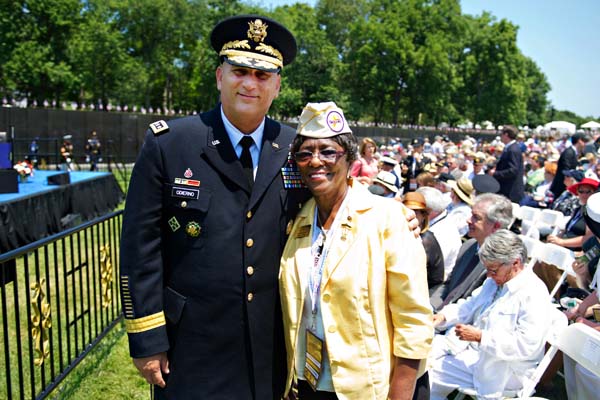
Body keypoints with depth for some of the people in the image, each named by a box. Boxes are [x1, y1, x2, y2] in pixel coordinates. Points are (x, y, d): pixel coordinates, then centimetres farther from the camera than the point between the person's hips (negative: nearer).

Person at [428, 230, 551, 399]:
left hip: (505, 371, -8)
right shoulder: (495, 280, 7)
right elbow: (470, 306, 16)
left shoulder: (533, 294, -21)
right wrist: (444, 316, -3)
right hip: (475, 348, 9)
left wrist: (480, 336, -27)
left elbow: (527, 345, -28)